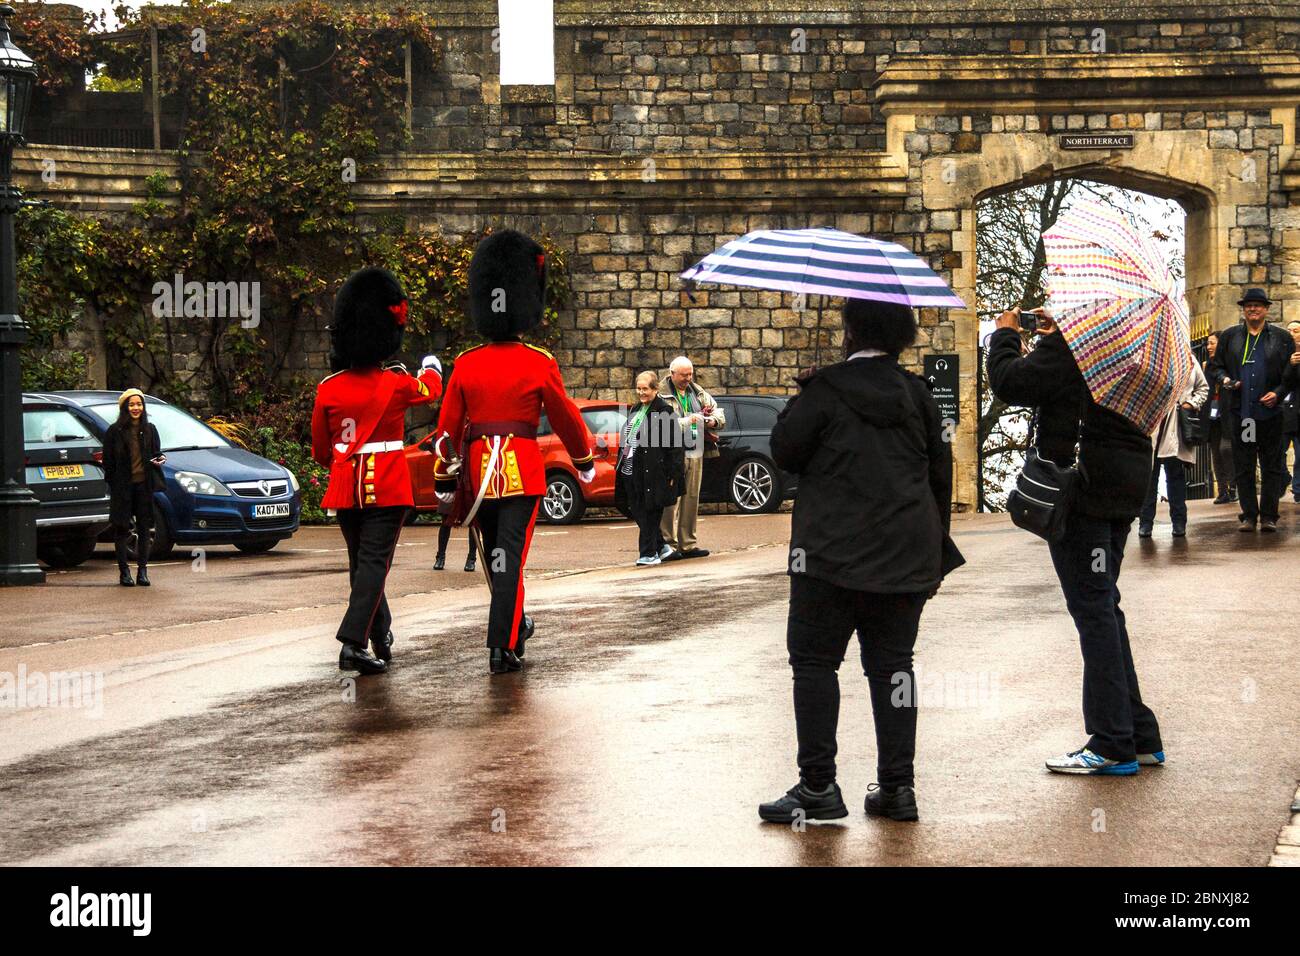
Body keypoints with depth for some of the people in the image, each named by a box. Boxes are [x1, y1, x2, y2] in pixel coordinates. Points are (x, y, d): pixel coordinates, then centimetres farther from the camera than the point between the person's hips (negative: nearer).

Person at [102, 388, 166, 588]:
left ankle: (142, 570, 10)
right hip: (122, 487, -3)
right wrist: (113, 483, -9)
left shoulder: (150, 429, 9)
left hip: (144, 484, 3)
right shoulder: (115, 431, -1)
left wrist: (160, 459, -7)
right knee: (122, 529, 1)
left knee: (144, 528, 4)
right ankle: (124, 571, 8)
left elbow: (156, 454, 16)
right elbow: (108, 461, -1)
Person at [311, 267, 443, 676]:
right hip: (387, 488, -4)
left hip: (345, 488, 4)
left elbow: (320, 449, 10)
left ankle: (381, 638, 29)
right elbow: (430, 390, 16)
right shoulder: (397, 384, -9)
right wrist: (431, 366, 39)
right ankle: (353, 645, -17)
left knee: (361, 564, 16)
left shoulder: (329, 389, -3)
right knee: (374, 564, -5)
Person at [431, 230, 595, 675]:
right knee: (510, 558, -5)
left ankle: (514, 626, 38)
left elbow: (448, 427, 6)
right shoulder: (539, 364, -6)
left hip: (478, 469, 4)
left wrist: (444, 481, 14)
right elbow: (566, 418, 3)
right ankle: (502, 648, -12)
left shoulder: (465, 364, 2)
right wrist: (585, 462, 18)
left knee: (495, 557, 19)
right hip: (522, 470, -3)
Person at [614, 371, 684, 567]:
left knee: (649, 513, -4)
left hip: (652, 472, -8)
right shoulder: (636, 410, 18)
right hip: (630, 470, 8)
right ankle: (660, 546, 25)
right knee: (636, 511, 11)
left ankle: (649, 554, 2)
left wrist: (672, 473, -15)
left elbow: (675, 444, -11)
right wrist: (621, 464, 20)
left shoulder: (664, 412, -8)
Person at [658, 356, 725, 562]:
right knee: (671, 500, -10)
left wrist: (713, 420, -2)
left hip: (695, 453, 7)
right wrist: (687, 421, -22)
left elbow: (719, 412, 20)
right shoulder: (662, 395, -6)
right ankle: (668, 545, -8)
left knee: (691, 499, 11)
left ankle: (688, 544, 18)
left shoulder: (698, 393, 16)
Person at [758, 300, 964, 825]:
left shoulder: (825, 391, -8)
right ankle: (896, 787, 9)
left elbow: (785, 451, -2)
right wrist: (936, 553, 18)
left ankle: (818, 786, -2)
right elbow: (940, 472, 11)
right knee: (892, 663, 10)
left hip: (834, 553, -5)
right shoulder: (916, 393, 8)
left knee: (814, 660, 2)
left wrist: (801, 398, 13)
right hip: (907, 556, 5)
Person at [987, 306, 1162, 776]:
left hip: (1083, 492, -9)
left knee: (1094, 612, -6)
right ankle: (1139, 737, 21)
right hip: (1122, 491, 9)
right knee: (1104, 609, 17)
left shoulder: (1068, 348, -17)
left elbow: (1010, 382, -19)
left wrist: (1005, 334, -2)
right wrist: (1054, 336, 22)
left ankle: (1113, 745, -4)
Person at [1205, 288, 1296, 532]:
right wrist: (1225, 380, -5)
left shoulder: (1282, 338, 6)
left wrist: (1278, 393, -9)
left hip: (1270, 411, -1)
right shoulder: (1229, 337, 11)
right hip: (1240, 411, 2)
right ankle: (1249, 515, 10)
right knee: (1243, 468, 4)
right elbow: (1215, 366, 16)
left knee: (1272, 467, 1)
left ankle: (1268, 516, 6)